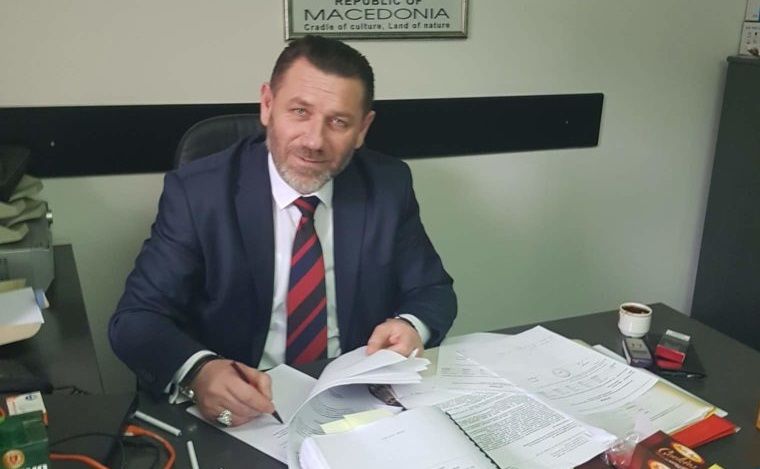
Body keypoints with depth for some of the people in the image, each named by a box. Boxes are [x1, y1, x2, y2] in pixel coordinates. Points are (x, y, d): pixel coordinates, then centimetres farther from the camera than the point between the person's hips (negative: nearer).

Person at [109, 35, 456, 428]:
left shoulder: (388, 186, -4)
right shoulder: (199, 192, -10)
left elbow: (433, 292, 4)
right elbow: (136, 318, -11)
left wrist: (413, 327, -19)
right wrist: (198, 372, -32)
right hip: (241, 412, -2)